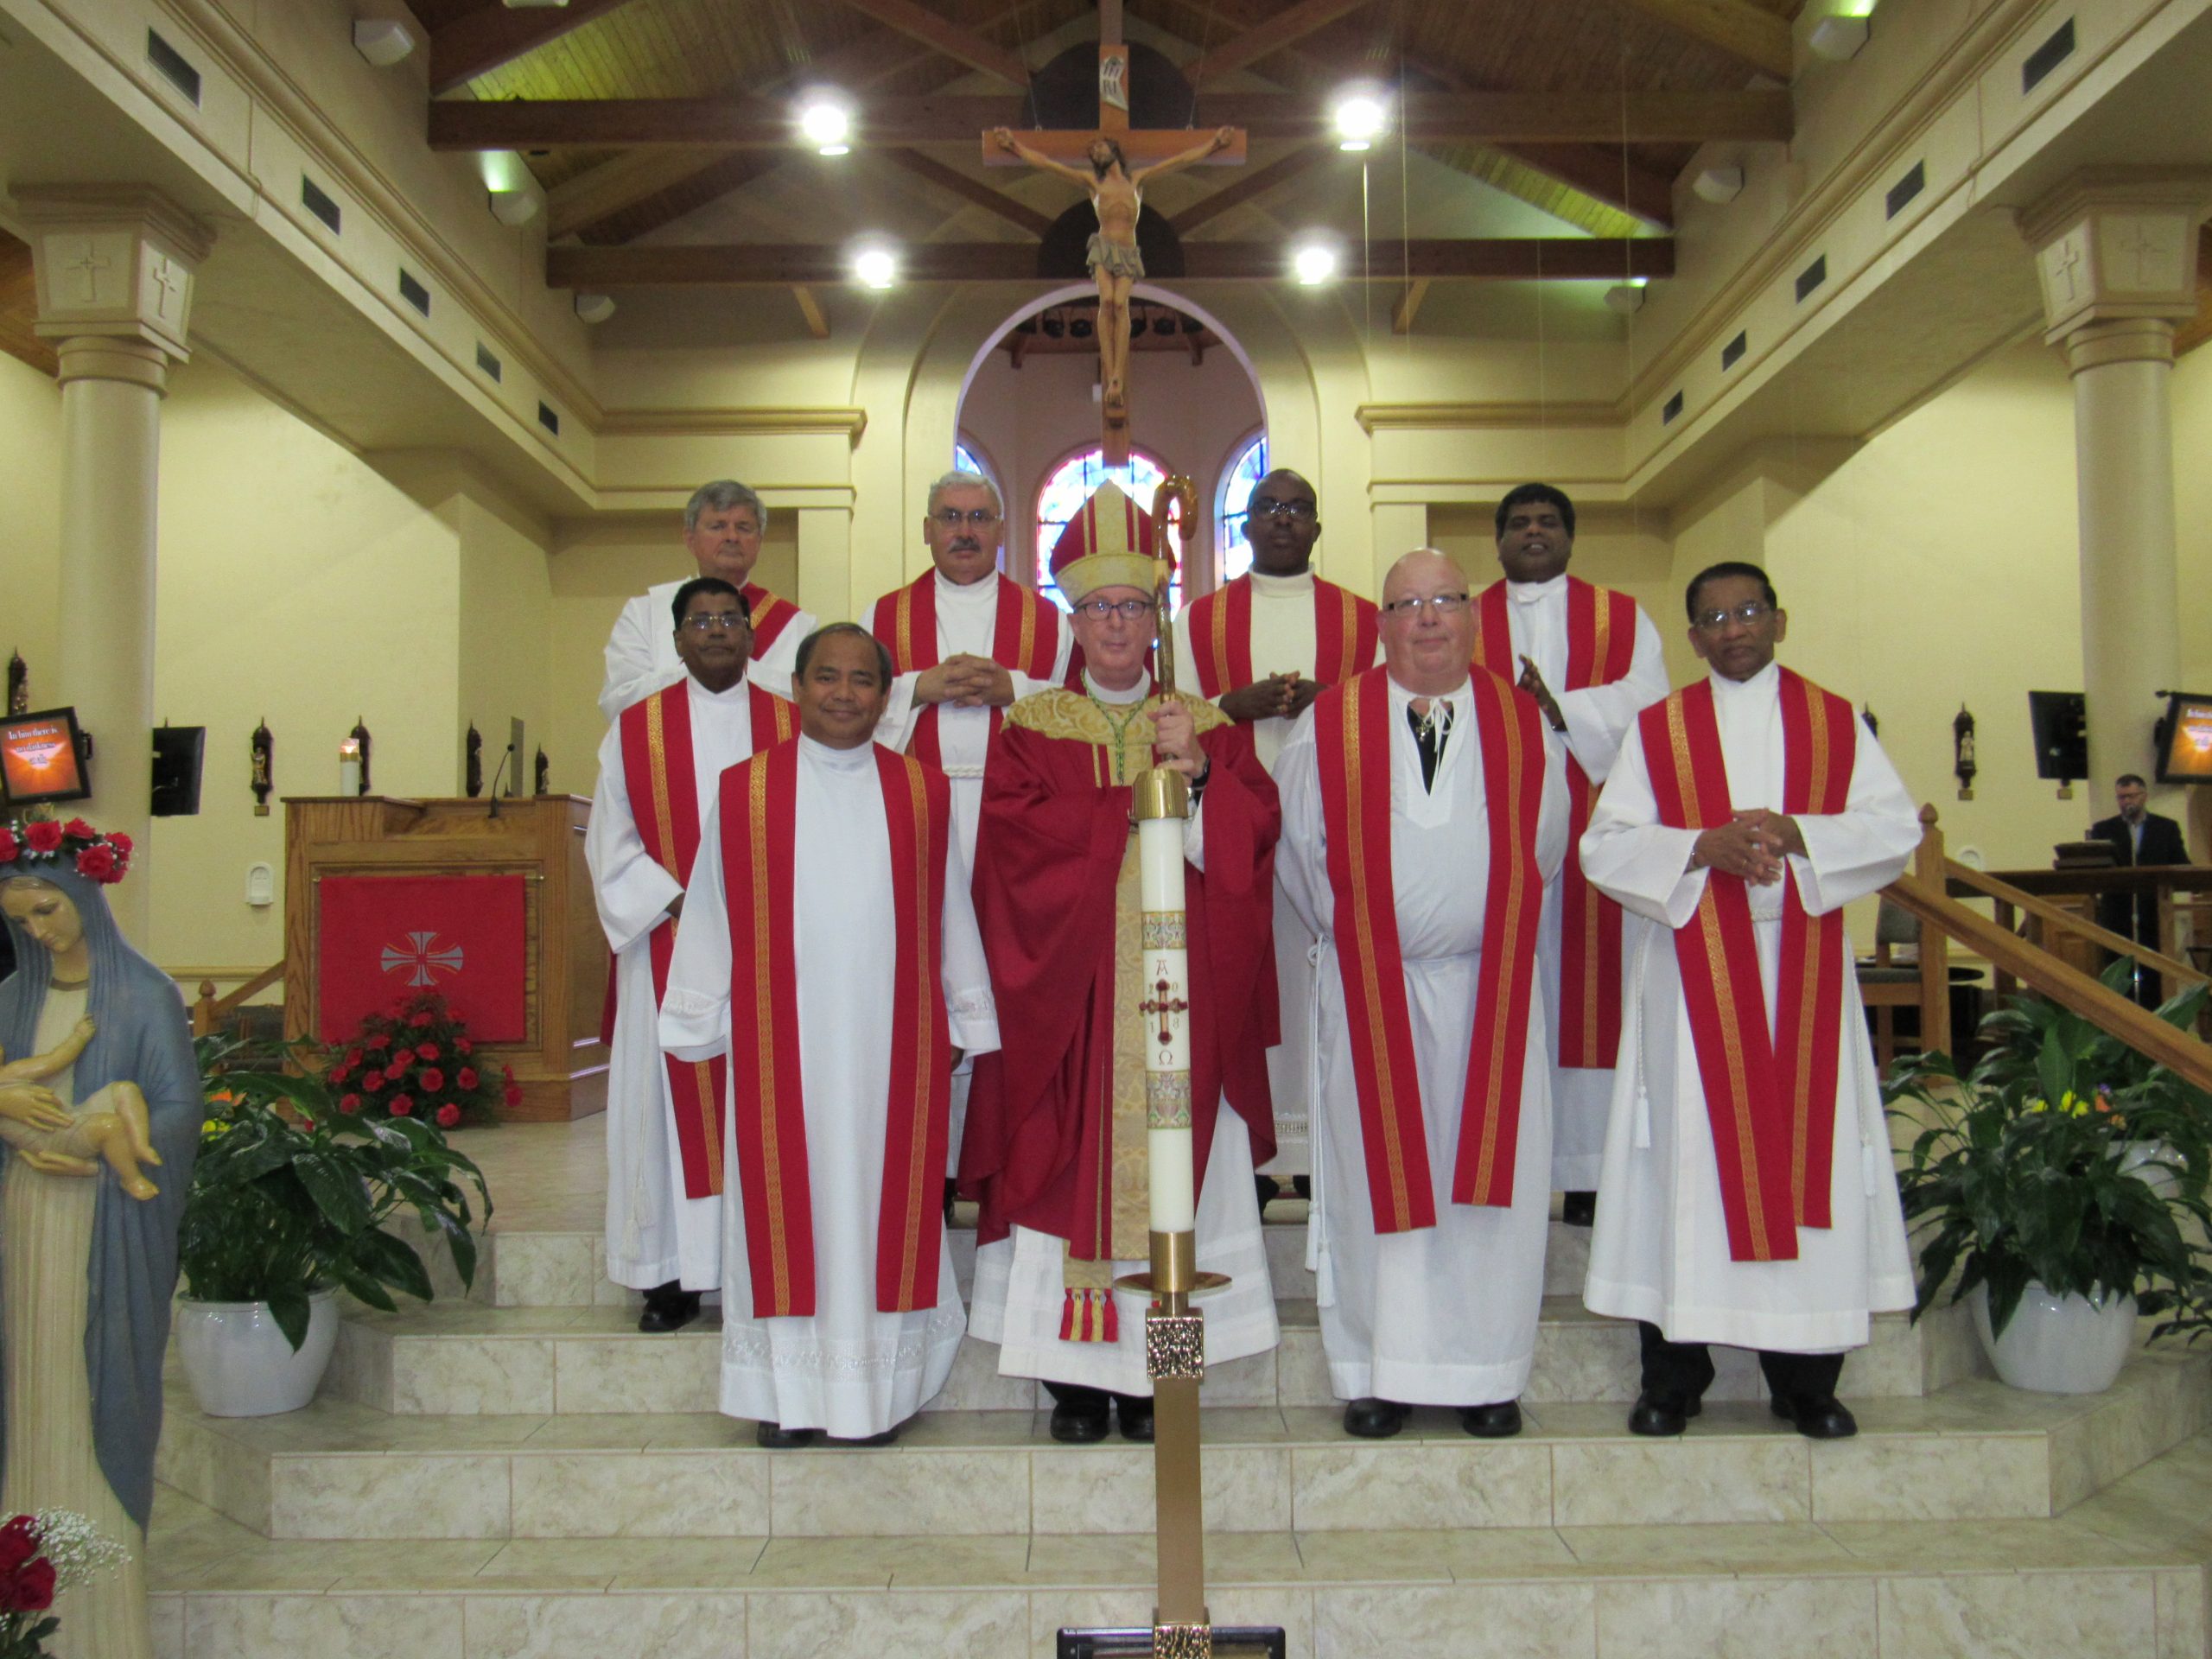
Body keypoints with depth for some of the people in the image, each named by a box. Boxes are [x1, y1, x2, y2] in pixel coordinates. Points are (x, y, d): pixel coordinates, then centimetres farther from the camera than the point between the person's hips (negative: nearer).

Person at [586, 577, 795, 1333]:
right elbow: (611, 842, 4)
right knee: (671, 1098, 2)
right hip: (669, 948, 0)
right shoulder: (637, 727, 6)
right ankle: (671, 1274, 10)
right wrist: (676, 903, -8)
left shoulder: (792, 726, 6)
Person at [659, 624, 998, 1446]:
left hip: (893, 1042, 1)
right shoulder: (746, 791, 4)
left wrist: (961, 1026, 8)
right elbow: (710, 918, 6)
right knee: (785, 1201, 4)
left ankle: (880, 1386, 17)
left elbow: (950, 917, 9)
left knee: (884, 1196, 6)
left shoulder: (922, 792, 7)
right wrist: (704, 1024, 6)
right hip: (781, 1043, 0)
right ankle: (789, 1392, 15)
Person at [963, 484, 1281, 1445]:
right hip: (1068, 995, -1)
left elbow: (1254, 826, -1)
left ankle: (1154, 1373, 11)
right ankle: (1076, 1376, 10)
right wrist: (1141, 800, -9)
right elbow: (1020, 832, -9)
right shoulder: (1032, 728, 8)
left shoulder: (1205, 726, 12)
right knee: (1071, 1167, -1)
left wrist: (1201, 774, -19)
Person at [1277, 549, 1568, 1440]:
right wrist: (1354, 941, 7)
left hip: (1491, 990, 1)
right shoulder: (1328, 726, 1)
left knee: (1492, 1175, 5)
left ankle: (1486, 1370, 19)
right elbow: (1301, 850, 6)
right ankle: (1379, 1372, 17)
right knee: (1375, 1174, 4)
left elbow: (1543, 849, 10)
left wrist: (1499, 943, 9)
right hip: (1371, 991, -1)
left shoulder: (1523, 724, 5)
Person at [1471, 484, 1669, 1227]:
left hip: (1594, 833, 0)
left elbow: (1646, 701, -1)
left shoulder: (1622, 619, 14)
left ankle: (1588, 1171, 2)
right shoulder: (1461, 624, 14)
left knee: (1588, 989, -3)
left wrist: (1560, 708, -13)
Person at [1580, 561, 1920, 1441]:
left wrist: (1796, 834, -14)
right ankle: (1672, 1375, 8)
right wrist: (1702, 847, -16)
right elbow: (1605, 843, -1)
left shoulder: (1835, 721, 11)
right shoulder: (1657, 728, 8)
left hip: (1803, 969, 1)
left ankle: (1805, 1376, 13)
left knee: (1805, 1143, 2)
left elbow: (1897, 826, 2)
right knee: (1689, 1152, -1)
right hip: (1691, 972, -1)